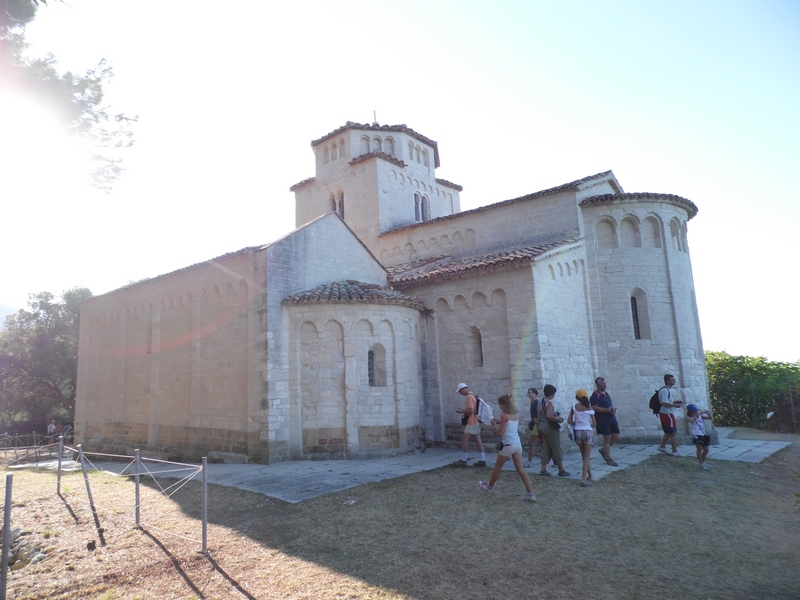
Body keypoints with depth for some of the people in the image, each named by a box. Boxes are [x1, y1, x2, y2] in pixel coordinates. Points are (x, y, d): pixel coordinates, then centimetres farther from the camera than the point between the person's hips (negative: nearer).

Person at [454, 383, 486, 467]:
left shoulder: (469, 397, -17)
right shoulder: (472, 396, 14)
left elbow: (470, 410, -24)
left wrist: (461, 411, -12)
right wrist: (463, 410, 13)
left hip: (471, 423, -10)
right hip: (475, 422, 10)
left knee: (464, 440, -2)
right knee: (478, 441, 9)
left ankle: (463, 460, 4)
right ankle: (483, 460, 10)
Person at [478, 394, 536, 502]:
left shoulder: (504, 415, -13)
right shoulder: (516, 415, 8)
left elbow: (500, 432, -11)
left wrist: (494, 424, 4)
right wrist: (499, 423, 17)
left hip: (508, 445, -6)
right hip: (517, 444, 6)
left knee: (497, 468, 13)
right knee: (520, 470, 5)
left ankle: (489, 486, 32)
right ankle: (530, 494, 0)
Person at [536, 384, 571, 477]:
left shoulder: (541, 402, 9)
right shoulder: (549, 402, -17)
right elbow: (549, 415, -28)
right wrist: (558, 419, -15)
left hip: (542, 426, 8)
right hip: (550, 427, -8)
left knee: (545, 448, 11)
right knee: (556, 448, 3)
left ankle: (543, 470, 9)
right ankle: (561, 470, 13)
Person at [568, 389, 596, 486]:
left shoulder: (574, 406, -1)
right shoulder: (589, 407, -5)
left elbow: (569, 421, -2)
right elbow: (594, 423, -3)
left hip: (577, 432, 3)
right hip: (587, 432, -3)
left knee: (584, 456, 20)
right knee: (587, 457, 1)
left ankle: (590, 475, 31)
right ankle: (584, 480, -8)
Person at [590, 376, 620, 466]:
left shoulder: (607, 393, 16)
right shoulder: (595, 395, -10)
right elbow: (594, 408, -18)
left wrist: (613, 410, 5)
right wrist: (607, 410, -24)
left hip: (612, 418, 8)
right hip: (603, 420, -8)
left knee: (616, 438, 6)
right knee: (607, 438, -3)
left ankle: (603, 450, 27)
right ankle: (609, 459, 8)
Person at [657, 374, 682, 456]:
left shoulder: (668, 390, 15)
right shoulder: (665, 390, -18)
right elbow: (664, 403, -25)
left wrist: (674, 402, 10)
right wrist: (675, 405, -18)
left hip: (666, 413, 10)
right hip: (667, 414, -10)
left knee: (668, 432, 20)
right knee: (674, 433, -4)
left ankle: (662, 447, 28)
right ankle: (675, 452, 2)